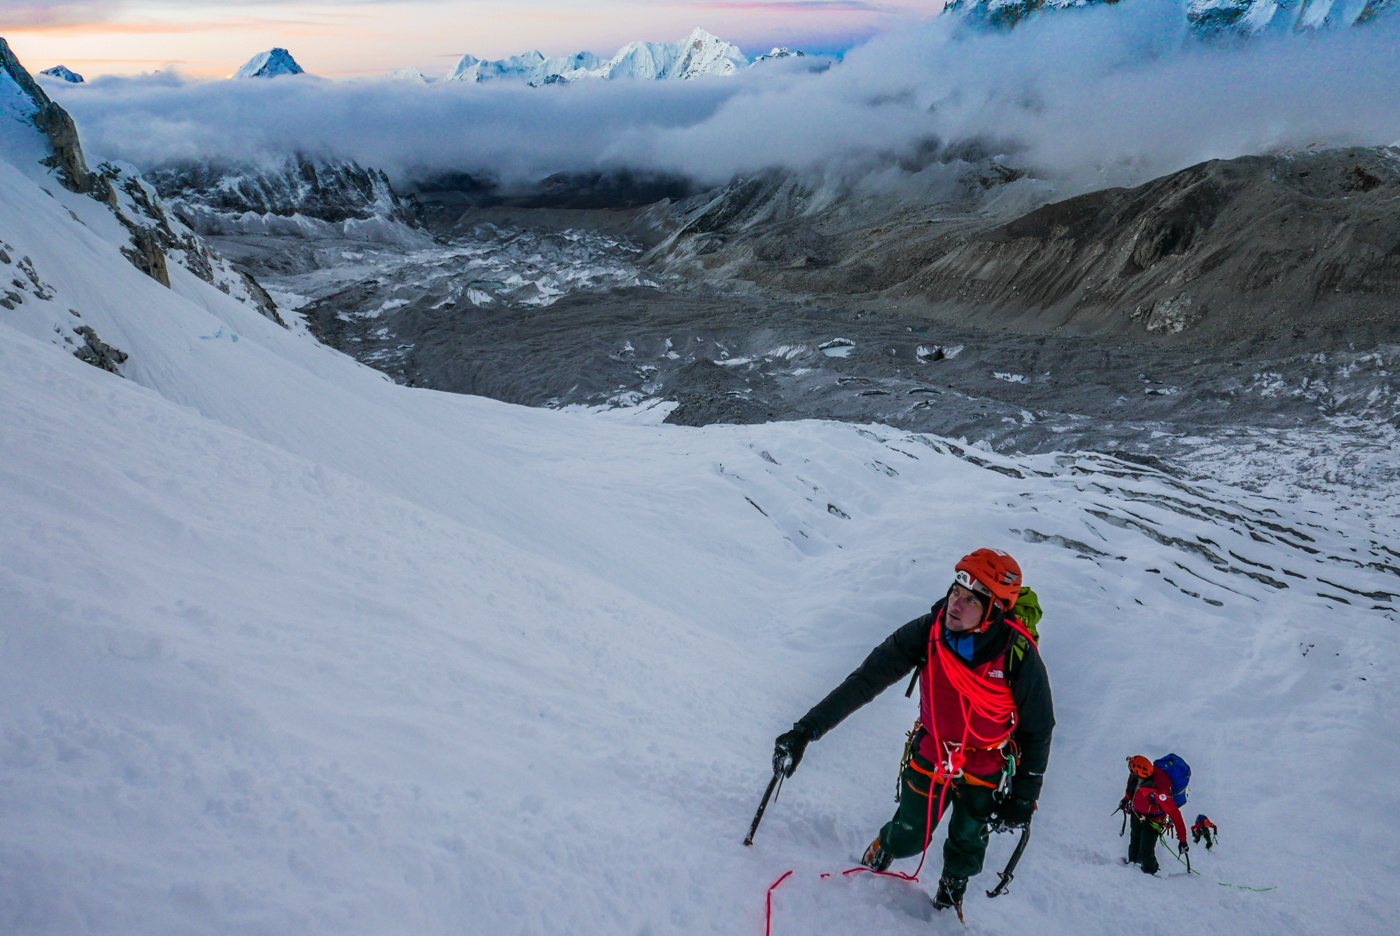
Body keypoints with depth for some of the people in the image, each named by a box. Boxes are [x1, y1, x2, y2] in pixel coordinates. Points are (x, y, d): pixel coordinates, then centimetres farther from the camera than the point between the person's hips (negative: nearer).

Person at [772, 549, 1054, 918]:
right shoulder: (927, 633, -26)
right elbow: (866, 679, -23)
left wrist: (1023, 796, -7)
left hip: (984, 773, 0)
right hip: (930, 757, 1)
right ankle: (875, 860, 48)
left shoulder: (1019, 656, -29)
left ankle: (949, 899, 51)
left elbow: (1038, 729, -12)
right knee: (907, 839, 12)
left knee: (967, 849, 18)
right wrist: (807, 728, -27)